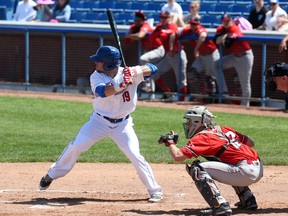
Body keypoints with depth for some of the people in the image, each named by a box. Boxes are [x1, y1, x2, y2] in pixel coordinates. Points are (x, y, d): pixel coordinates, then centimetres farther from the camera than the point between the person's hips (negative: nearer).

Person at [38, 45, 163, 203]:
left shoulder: (128, 73, -12)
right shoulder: (96, 77, -12)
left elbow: (152, 69, -15)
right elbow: (103, 91, -32)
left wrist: (134, 72, -32)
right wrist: (122, 82, -43)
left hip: (122, 124, -1)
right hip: (99, 121, 1)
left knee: (135, 156, -12)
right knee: (75, 147, -4)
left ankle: (155, 190, 1)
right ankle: (51, 175, 16)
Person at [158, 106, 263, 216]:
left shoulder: (202, 137, -4)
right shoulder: (224, 129, 18)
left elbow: (177, 156, -11)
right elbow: (250, 143, 21)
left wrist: (170, 142, 9)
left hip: (245, 172, -9)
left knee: (197, 168, -9)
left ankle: (221, 206, -19)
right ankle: (248, 200, 33)